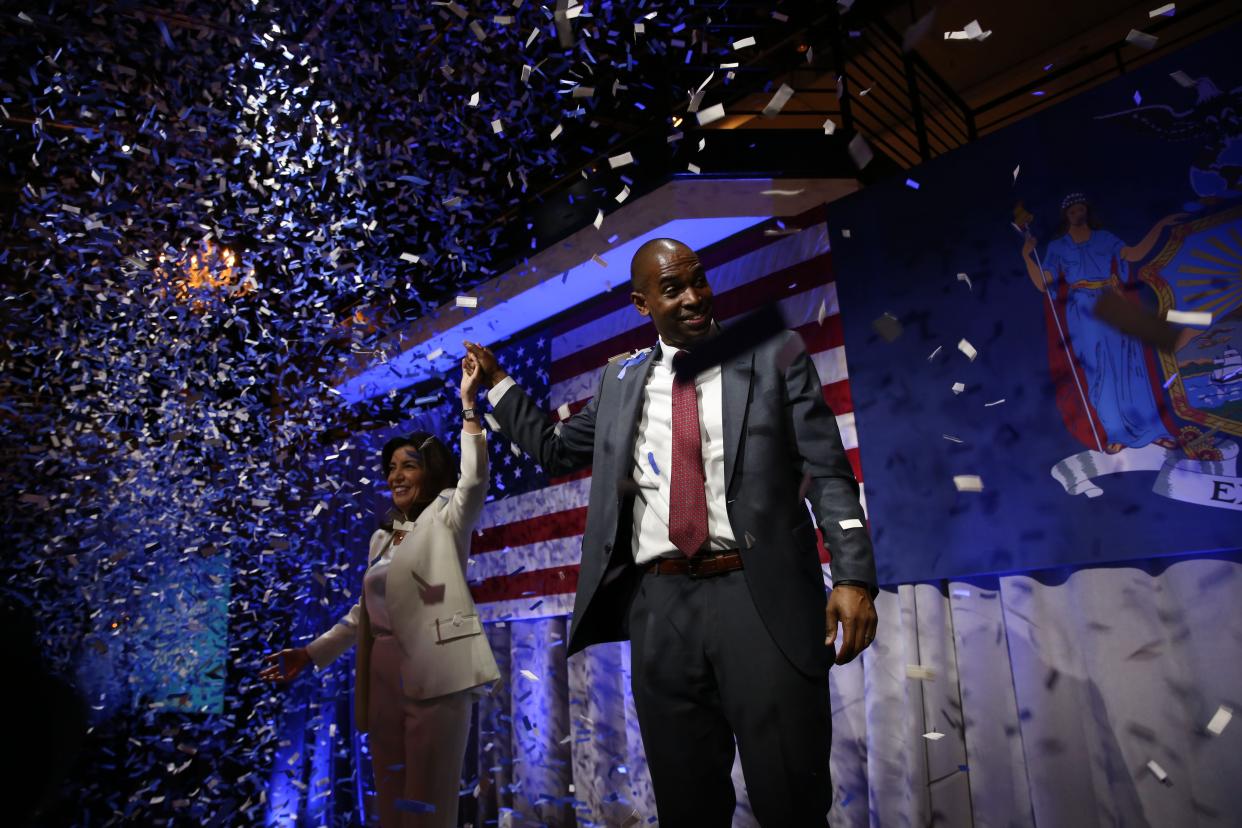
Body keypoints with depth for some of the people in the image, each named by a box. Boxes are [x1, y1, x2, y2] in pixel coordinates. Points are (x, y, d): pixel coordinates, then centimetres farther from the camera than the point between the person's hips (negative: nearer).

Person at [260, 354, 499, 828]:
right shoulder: (381, 537, 20)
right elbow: (365, 610, 22)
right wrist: (312, 652, 17)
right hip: (383, 676, 7)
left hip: (433, 673, -7)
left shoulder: (446, 520, 2)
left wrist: (468, 405, -24)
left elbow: (474, 479, -18)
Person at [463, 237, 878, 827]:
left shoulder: (775, 355, 6)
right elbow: (554, 450, 27)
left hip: (761, 595, -3)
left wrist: (853, 576, -11)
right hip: (660, 603, 3)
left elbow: (827, 472, 0)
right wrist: (496, 381, 23)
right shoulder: (621, 380, 15)